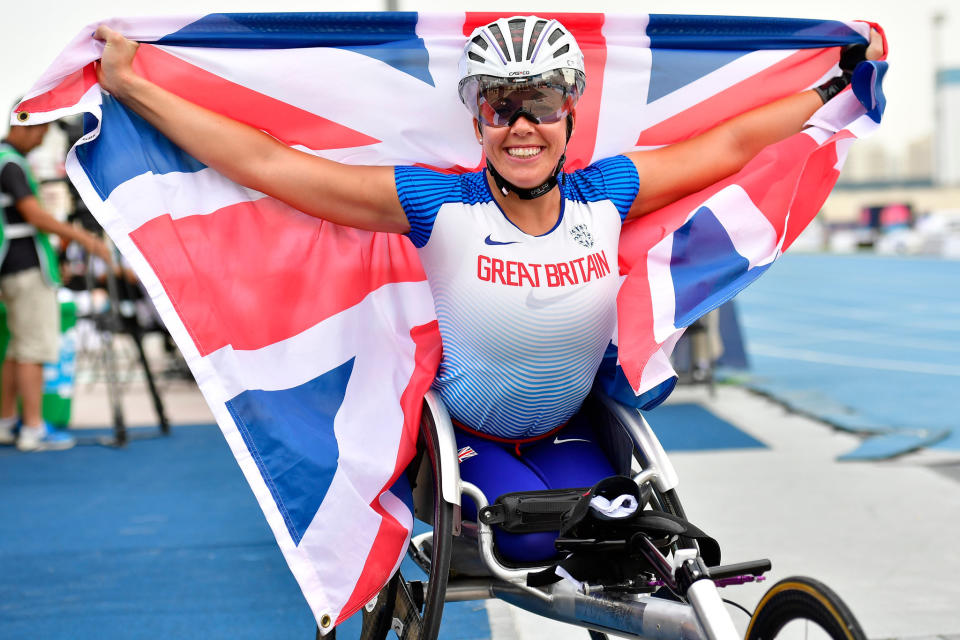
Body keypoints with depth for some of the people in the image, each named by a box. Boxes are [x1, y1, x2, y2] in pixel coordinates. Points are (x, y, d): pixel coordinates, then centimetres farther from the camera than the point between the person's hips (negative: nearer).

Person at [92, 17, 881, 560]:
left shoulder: (605, 195, -11)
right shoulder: (438, 205, -20)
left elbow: (731, 144, 1)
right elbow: (264, 163, -21)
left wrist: (837, 86, 7)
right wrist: (130, 87, -21)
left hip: (564, 432, 3)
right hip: (464, 433, -2)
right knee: (535, 536, -25)